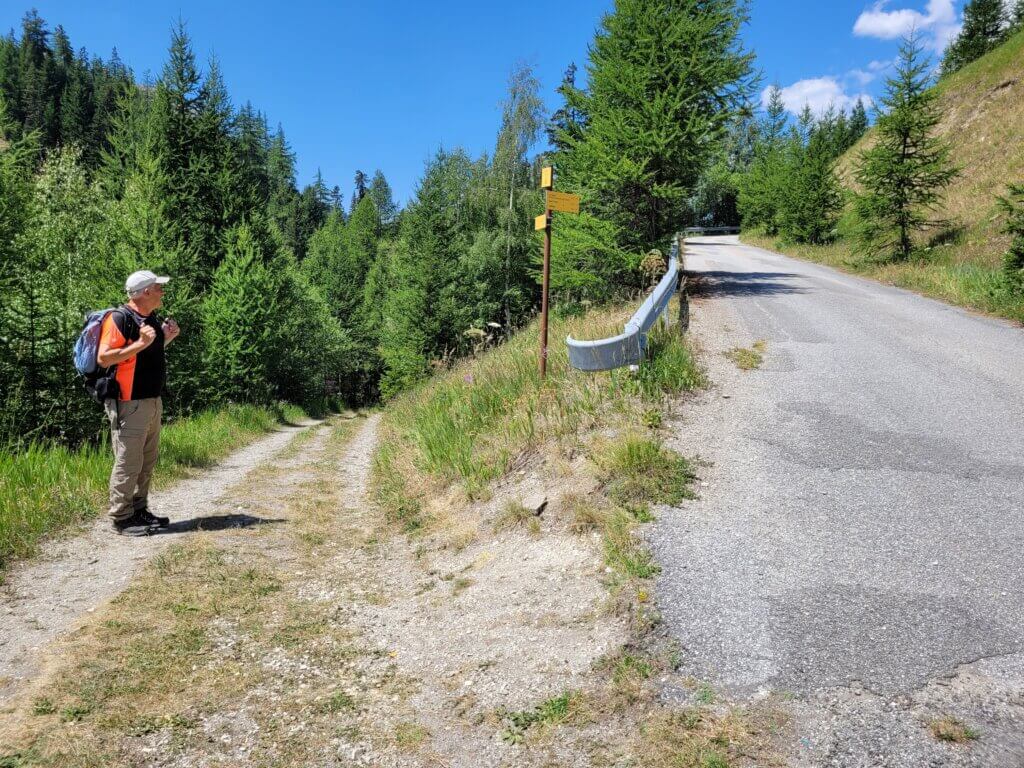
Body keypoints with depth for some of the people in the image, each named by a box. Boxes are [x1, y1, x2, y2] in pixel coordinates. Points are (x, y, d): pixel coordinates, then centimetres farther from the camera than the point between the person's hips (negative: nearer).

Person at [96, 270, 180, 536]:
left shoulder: (151, 319, 14)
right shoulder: (119, 319, -14)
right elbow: (104, 359, -20)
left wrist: (166, 338, 10)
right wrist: (140, 344, -25)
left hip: (153, 401, 9)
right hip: (129, 404, -9)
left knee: (148, 460, 15)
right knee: (128, 462, -4)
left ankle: (139, 511, 26)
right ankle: (121, 518, 5)